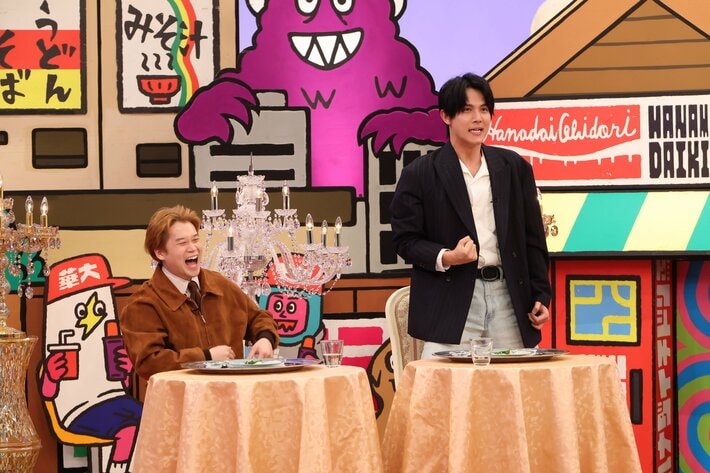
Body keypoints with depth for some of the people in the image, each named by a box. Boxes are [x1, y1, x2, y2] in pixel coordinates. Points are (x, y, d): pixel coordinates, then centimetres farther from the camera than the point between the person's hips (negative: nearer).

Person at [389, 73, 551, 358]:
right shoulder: (420, 174, 3)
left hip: (509, 298, 3)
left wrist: (540, 296, 9)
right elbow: (405, 239, 1)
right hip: (450, 305, -3)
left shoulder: (514, 168, 13)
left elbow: (532, 238, 15)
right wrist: (446, 258, -17)